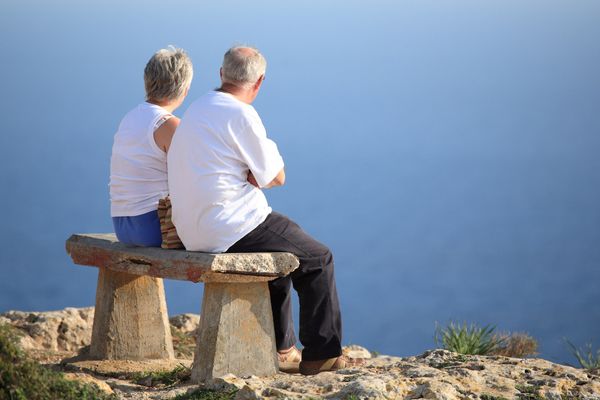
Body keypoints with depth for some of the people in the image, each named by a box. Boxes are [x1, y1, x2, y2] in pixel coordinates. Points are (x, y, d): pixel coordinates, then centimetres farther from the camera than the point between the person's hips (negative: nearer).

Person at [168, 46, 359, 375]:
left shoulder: (197, 110, 14)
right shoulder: (241, 115, -14)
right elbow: (276, 177, -8)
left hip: (193, 230, 9)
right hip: (230, 229, -9)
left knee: (283, 251, 29)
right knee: (318, 259, 5)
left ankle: (281, 349, 31)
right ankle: (321, 354, 8)